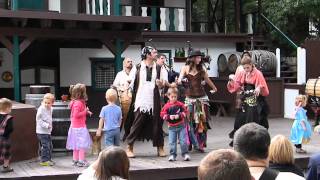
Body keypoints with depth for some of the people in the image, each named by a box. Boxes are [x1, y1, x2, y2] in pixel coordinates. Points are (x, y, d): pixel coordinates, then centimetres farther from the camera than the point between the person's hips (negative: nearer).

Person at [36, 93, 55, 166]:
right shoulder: (41, 109, -15)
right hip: (42, 131, -9)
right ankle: (44, 160, -3)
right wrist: (46, 125, -22)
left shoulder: (50, 109, 9)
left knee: (50, 146, 14)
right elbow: (38, 119, -17)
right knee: (45, 146, -10)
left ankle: (48, 159, 25)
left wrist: (50, 126, 13)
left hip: (48, 131, 9)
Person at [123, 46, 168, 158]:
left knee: (157, 123, 4)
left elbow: (163, 84, 10)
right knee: (136, 124, -2)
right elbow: (130, 82, 7)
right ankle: (129, 147, 7)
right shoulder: (138, 68, 3)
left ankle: (160, 148, 14)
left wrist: (161, 84, -11)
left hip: (154, 101, 3)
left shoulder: (159, 68, 10)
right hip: (141, 101, -2)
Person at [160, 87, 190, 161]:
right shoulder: (166, 106, -2)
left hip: (181, 125, 0)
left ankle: (185, 154, 10)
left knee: (183, 141, 0)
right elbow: (162, 114, -6)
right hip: (172, 127, 0)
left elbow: (184, 112, -4)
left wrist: (179, 116, -19)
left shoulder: (180, 104, -1)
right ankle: (172, 155, 9)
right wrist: (169, 117, -20)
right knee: (172, 142, 0)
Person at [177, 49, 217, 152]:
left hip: (201, 97, 2)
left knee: (201, 121, -1)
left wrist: (214, 88, 36)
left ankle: (201, 144, 4)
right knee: (190, 121, -5)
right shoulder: (185, 68, 3)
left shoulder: (201, 68, 8)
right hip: (189, 97, -1)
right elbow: (180, 79, -5)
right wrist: (180, 81, -29)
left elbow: (207, 80, 22)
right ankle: (195, 144, 2)